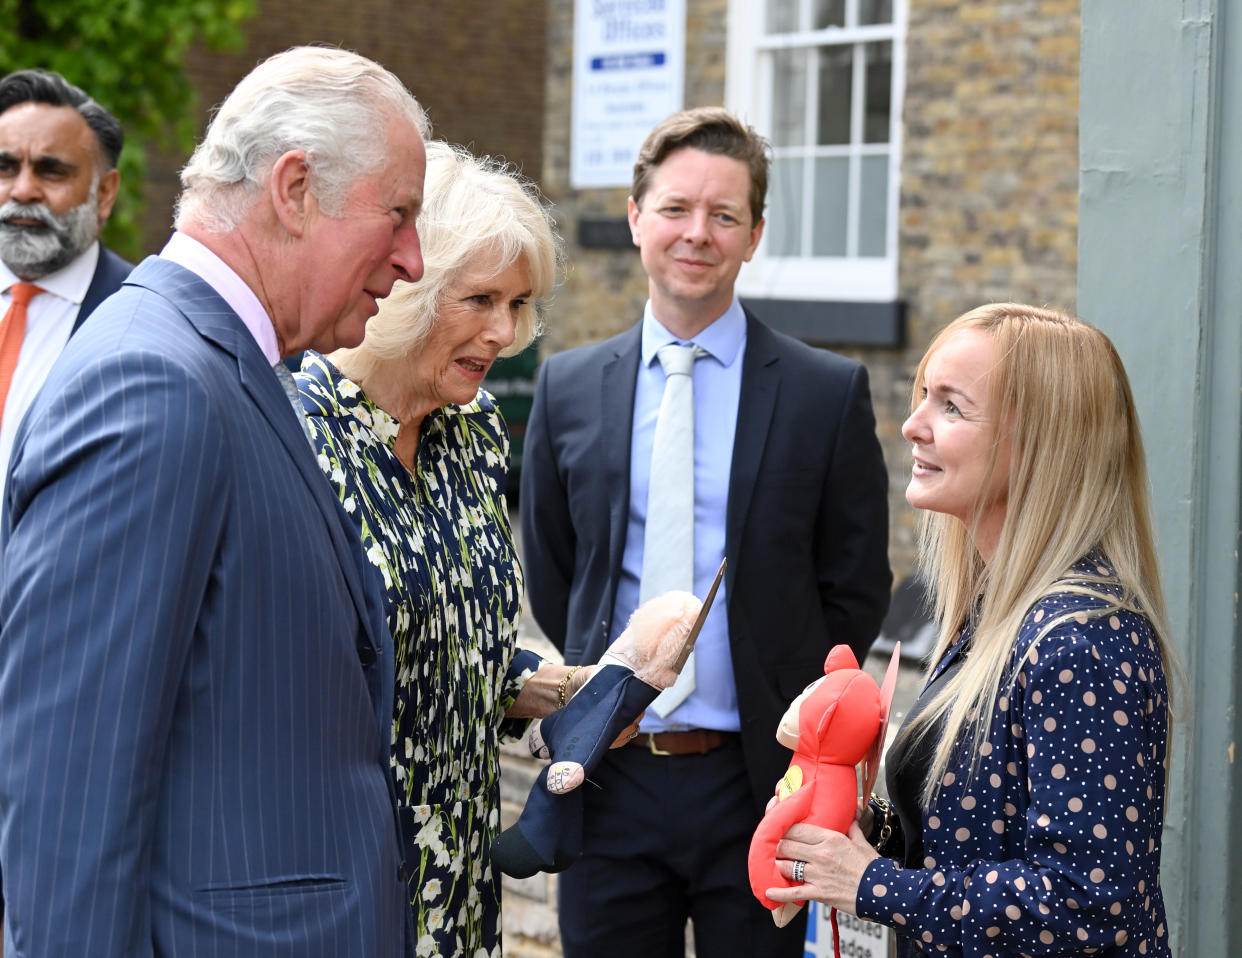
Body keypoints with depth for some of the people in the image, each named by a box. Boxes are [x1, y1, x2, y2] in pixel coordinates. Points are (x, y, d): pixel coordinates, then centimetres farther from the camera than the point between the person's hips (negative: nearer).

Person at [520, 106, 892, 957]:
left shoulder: (829, 392, -1)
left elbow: (858, 587, 3)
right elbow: (549, 575, 14)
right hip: (611, 781, 2)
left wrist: (789, 721, 0)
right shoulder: (568, 388, 6)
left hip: (756, 782, -2)